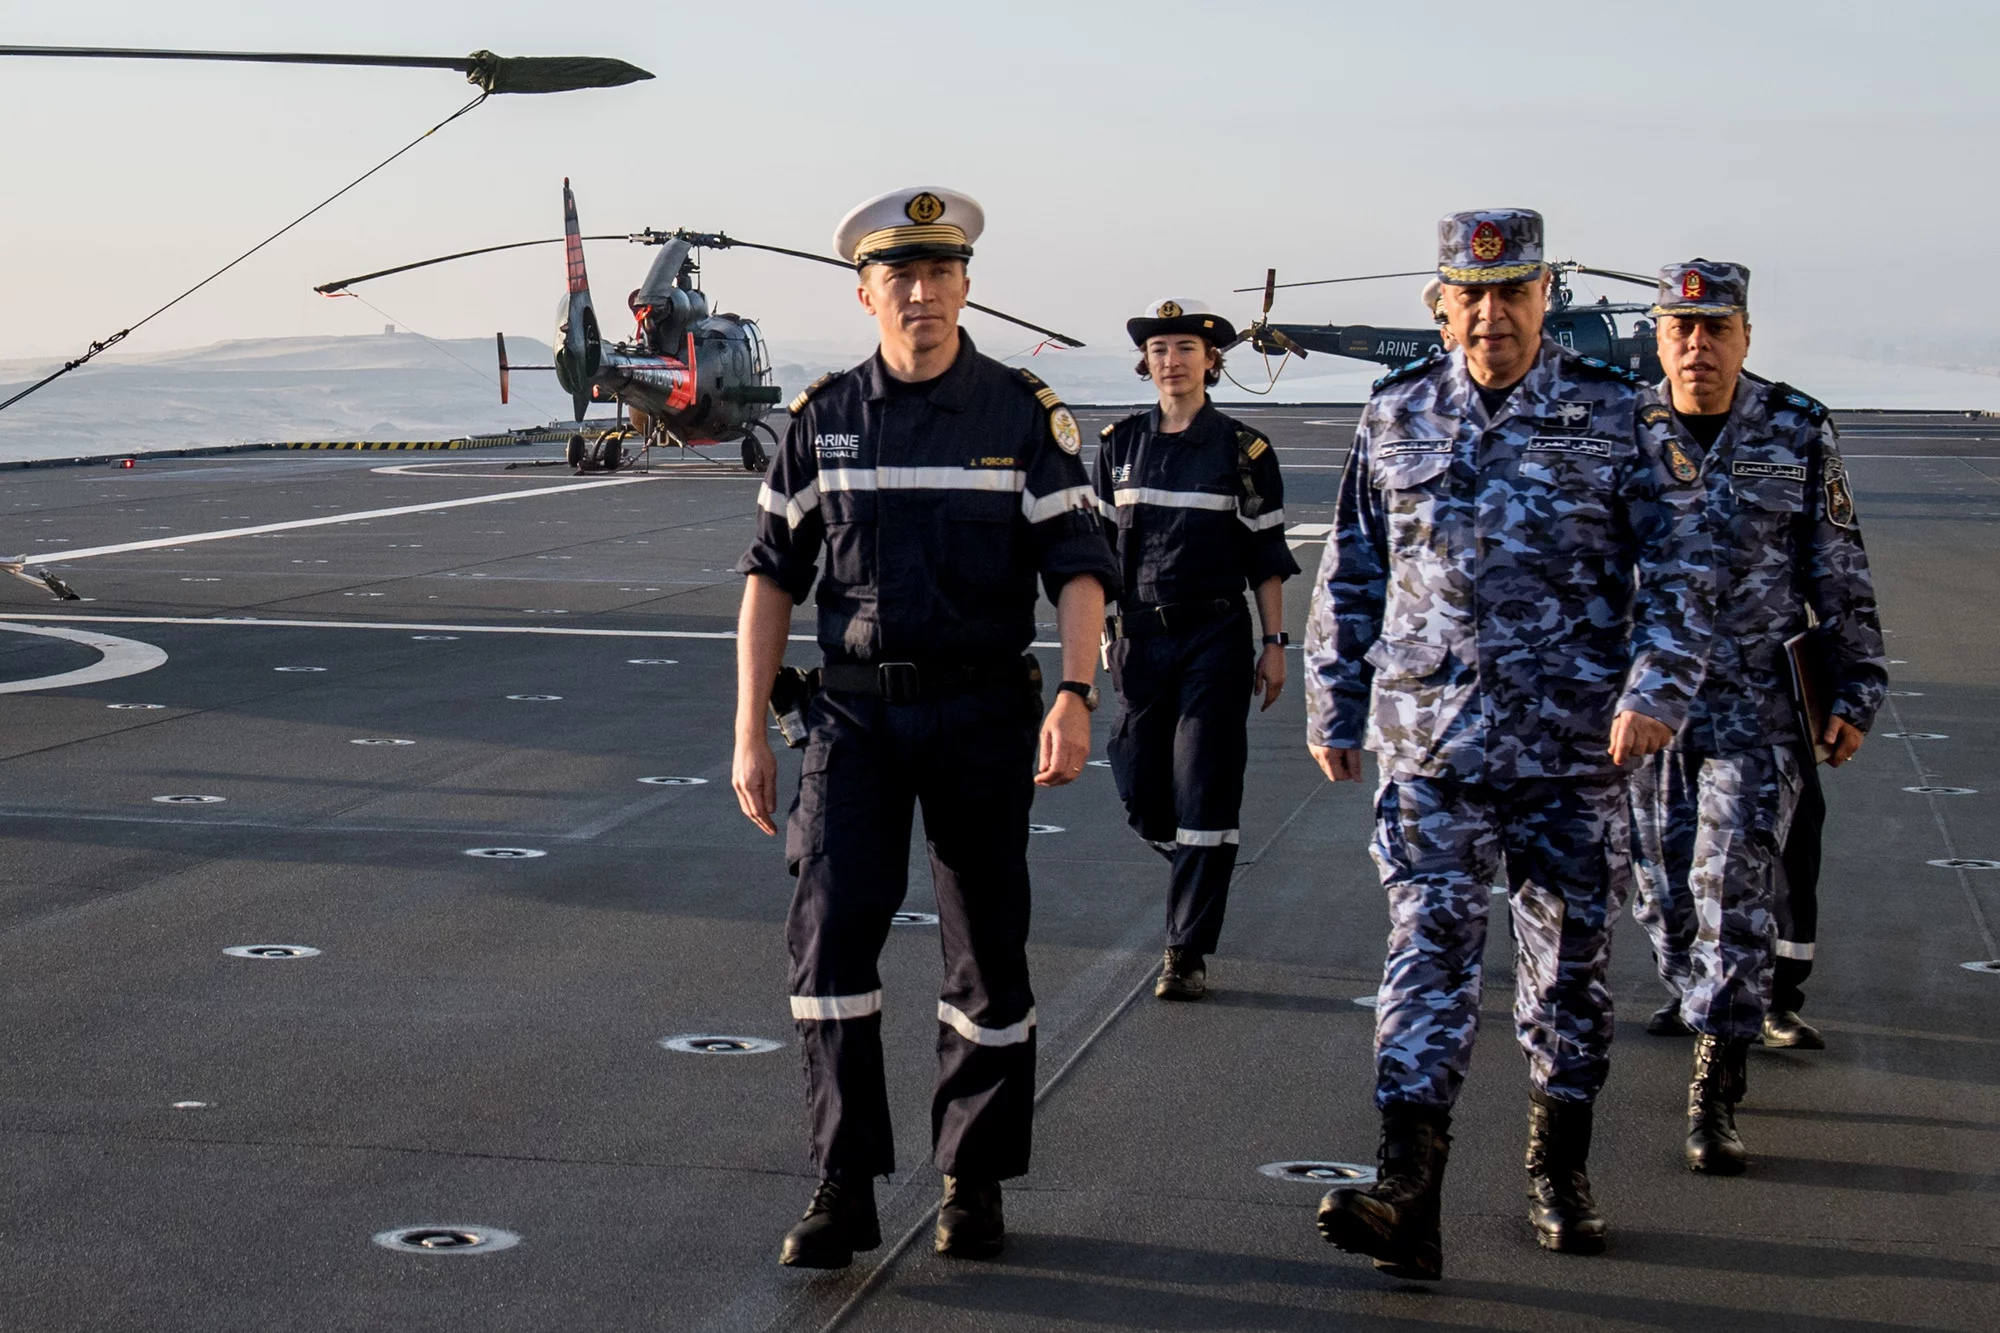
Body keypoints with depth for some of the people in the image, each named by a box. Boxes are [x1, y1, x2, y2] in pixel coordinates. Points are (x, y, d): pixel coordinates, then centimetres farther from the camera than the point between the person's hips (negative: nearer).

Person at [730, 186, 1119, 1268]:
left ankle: (973, 1180, 20)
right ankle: (845, 1186, -6)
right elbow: (773, 573, 8)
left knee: (987, 950, 5)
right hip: (855, 708, 1)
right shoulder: (823, 417, 4)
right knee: (832, 926, -12)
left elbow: (1078, 564, -5)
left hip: (983, 711, -1)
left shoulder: (1025, 415, -1)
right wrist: (749, 732, 2)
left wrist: (1075, 695, -21)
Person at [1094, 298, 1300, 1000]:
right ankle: (1197, 871, 37)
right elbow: (1100, 544, 13)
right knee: (1140, 790, 6)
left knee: (1204, 792, -6)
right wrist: (1100, 628, 10)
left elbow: (1266, 555, 1)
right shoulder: (1120, 443, 6)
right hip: (1140, 634, 3)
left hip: (1216, 635, -3)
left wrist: (1274, 644, -2)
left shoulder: (1243, 449, -1)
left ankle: (1187, 952, -2)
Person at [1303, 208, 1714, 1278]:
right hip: (1431, 739, 0)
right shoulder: (1395, 414, 7)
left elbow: (1678, 567, 0)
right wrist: (1332, 705, 12)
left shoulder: (1617, 414, 1)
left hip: (1574, 745, 0)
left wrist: (1656, 688, -14)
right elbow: (1351, 574, 14)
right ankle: (1407, 1198, -15)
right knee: (1429, 949, -9)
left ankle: (1559, 1174, 25)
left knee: (1569, 957, 9)